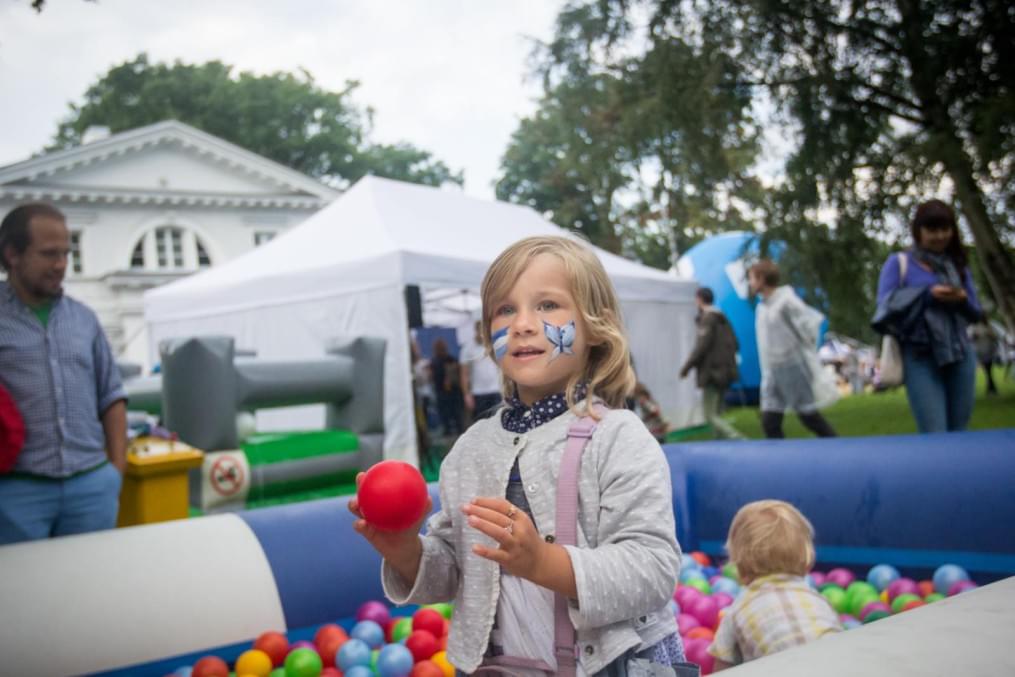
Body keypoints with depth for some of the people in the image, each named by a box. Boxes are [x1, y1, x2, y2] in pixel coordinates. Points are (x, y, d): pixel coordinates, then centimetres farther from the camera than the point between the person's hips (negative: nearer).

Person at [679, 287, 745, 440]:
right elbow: (735, 345, 15)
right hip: (725, 372, 9)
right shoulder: (722, 318, 13)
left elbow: (701, 346, -17)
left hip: (712, 373, -9)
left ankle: (738, 440, -22)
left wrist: (687, 367, -10)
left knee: (711, 415, -9)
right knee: (716, 413, 13)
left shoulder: (707, 318, -12)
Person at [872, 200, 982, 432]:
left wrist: (963, 299, -8)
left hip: (960, 355, 4)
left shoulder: (958, 265, 15)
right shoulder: (899, 263, 4)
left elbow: (976, 312, 15)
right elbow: (886, 305, -8)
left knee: (959, 432, 6)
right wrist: (927, 294, -17)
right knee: (934, 436, -11)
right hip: (920, 358, -4)